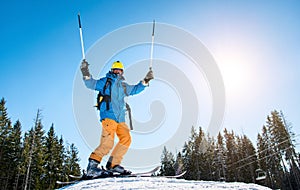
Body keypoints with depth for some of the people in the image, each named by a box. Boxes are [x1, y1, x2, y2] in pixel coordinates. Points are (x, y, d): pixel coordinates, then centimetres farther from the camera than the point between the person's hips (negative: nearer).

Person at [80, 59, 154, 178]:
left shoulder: (123, 85, 24)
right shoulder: (106, 81, 7)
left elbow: (134, 89, 37)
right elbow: (92, 84, -2)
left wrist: (145, 81, 34)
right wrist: (86, 74, -18)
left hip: (120, 118, 8)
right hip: (108, 116, -7)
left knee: (126, 139, 2)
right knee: (107, 143, -19)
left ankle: (113, 164, 11)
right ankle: (92, 166, -15)